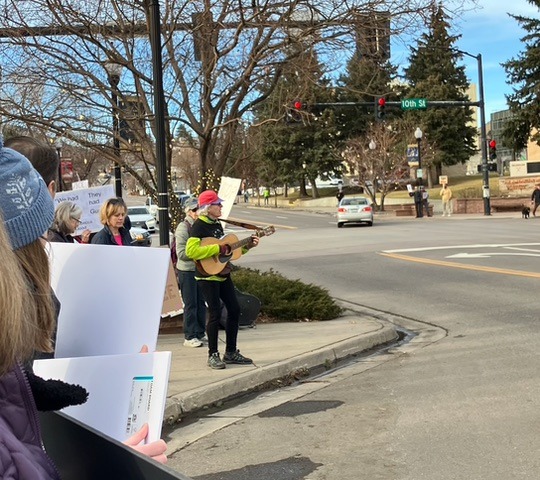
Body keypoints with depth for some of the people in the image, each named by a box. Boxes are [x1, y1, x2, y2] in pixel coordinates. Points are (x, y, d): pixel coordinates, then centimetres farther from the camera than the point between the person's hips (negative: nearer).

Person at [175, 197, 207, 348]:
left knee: (201, 302, 11)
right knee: (190, 304, -2)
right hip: (187, 271, -7)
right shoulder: (183, 227, -12)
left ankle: (200, 333, 21)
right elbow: (181, 253, -18)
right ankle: (189, 337, 5)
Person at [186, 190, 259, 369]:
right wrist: (218, 248, -24)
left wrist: (247, 246, 13)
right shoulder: (199, 225, -13)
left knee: (234, 310, 8)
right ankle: (213, 355, 5)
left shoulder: (217, 224, 14)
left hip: (223, 274, 9)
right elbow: (191, 251, -27)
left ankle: (231, 352, 18)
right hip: (207, 276, -9)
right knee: (215, 313, -7)